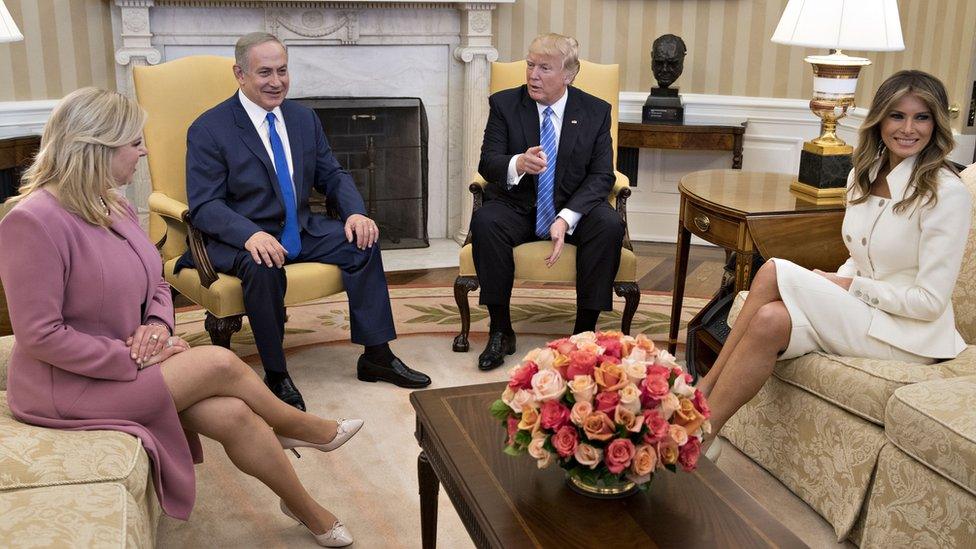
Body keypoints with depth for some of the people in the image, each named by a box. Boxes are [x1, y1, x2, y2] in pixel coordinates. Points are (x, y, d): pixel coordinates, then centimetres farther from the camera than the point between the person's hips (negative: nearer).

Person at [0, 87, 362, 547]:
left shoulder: (114, 206, 5)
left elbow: (156, 284, 15)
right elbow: (40, 335, -23)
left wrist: (158, 325, -8)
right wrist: (131, 358, -22)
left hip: (129, 362, 8)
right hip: (67, 385, -7)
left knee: (232, 414, -14)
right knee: (220, 362, -18)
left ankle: (308, 510, 5)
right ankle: (303, 429, 8)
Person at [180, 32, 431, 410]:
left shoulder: (304, 119, 8)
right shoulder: (208, 130, -10)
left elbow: (332, 176, 13)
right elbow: (204, 205, -16)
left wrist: (355, 212, -10)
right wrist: (251, 234, -36)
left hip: (300, 231, 6)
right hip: (240, 238, -6)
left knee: (363, 240, -13)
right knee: (263, 266, -37)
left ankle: (377, 355, -4)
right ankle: (276, 375, -19)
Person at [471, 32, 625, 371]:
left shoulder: (596, 111, 0)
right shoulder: (504, 104, -1)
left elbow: (601, 176, -5)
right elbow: (487, 163, -9)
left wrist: (566, 219, -23)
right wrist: (518, 165, -35)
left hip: (573, 208, 0)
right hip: (517, 206, 0)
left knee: (610, 225, -30)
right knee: (484, 222, -31)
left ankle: (585, 331, -18)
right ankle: (501, 331, -18)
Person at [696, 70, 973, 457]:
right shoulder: (863, 175, 9)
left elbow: (930, 301, -15)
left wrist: (851, 286, -13)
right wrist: (831, 286, -3)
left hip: (909, 335, -6)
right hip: (858, 313, 6)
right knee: (770, 320, -28)